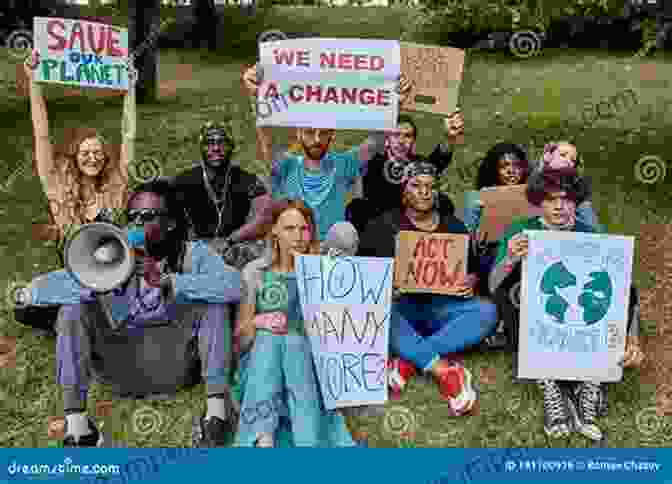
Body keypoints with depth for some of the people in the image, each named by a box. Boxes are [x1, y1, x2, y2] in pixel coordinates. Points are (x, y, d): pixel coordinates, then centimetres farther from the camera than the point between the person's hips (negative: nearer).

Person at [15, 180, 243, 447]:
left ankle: (217, 408, -25)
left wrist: (166, 280, -32)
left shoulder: (192, 254, -3)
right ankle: (76, 423, -21)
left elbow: (233, 285, -25)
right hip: (122, 365, 2)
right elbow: (36, 291, -6)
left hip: (173, 360, -2)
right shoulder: (113, 256, 3)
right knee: (74, 308, -15)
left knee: (213, 301, -20)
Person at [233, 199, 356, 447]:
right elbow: (240, 335, 10)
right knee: (268, 340, -32)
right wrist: (257, 323, -12)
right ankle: (263, 440, -49)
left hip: (306, 346, 0)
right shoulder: (255, 272, 10)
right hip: (261, 351, 0)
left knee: (295, 343, -33)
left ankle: (308, 443, -48)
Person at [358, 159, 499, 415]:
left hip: (441, 307, 2)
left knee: (486, 311, -26)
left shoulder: (454, 225, 14)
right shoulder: (382, 226, 6)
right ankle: (444, 370, -36)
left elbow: (473, 268, 17)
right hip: (400, 305, -2)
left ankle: (408, 362, -31)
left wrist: (470, 281, -7)